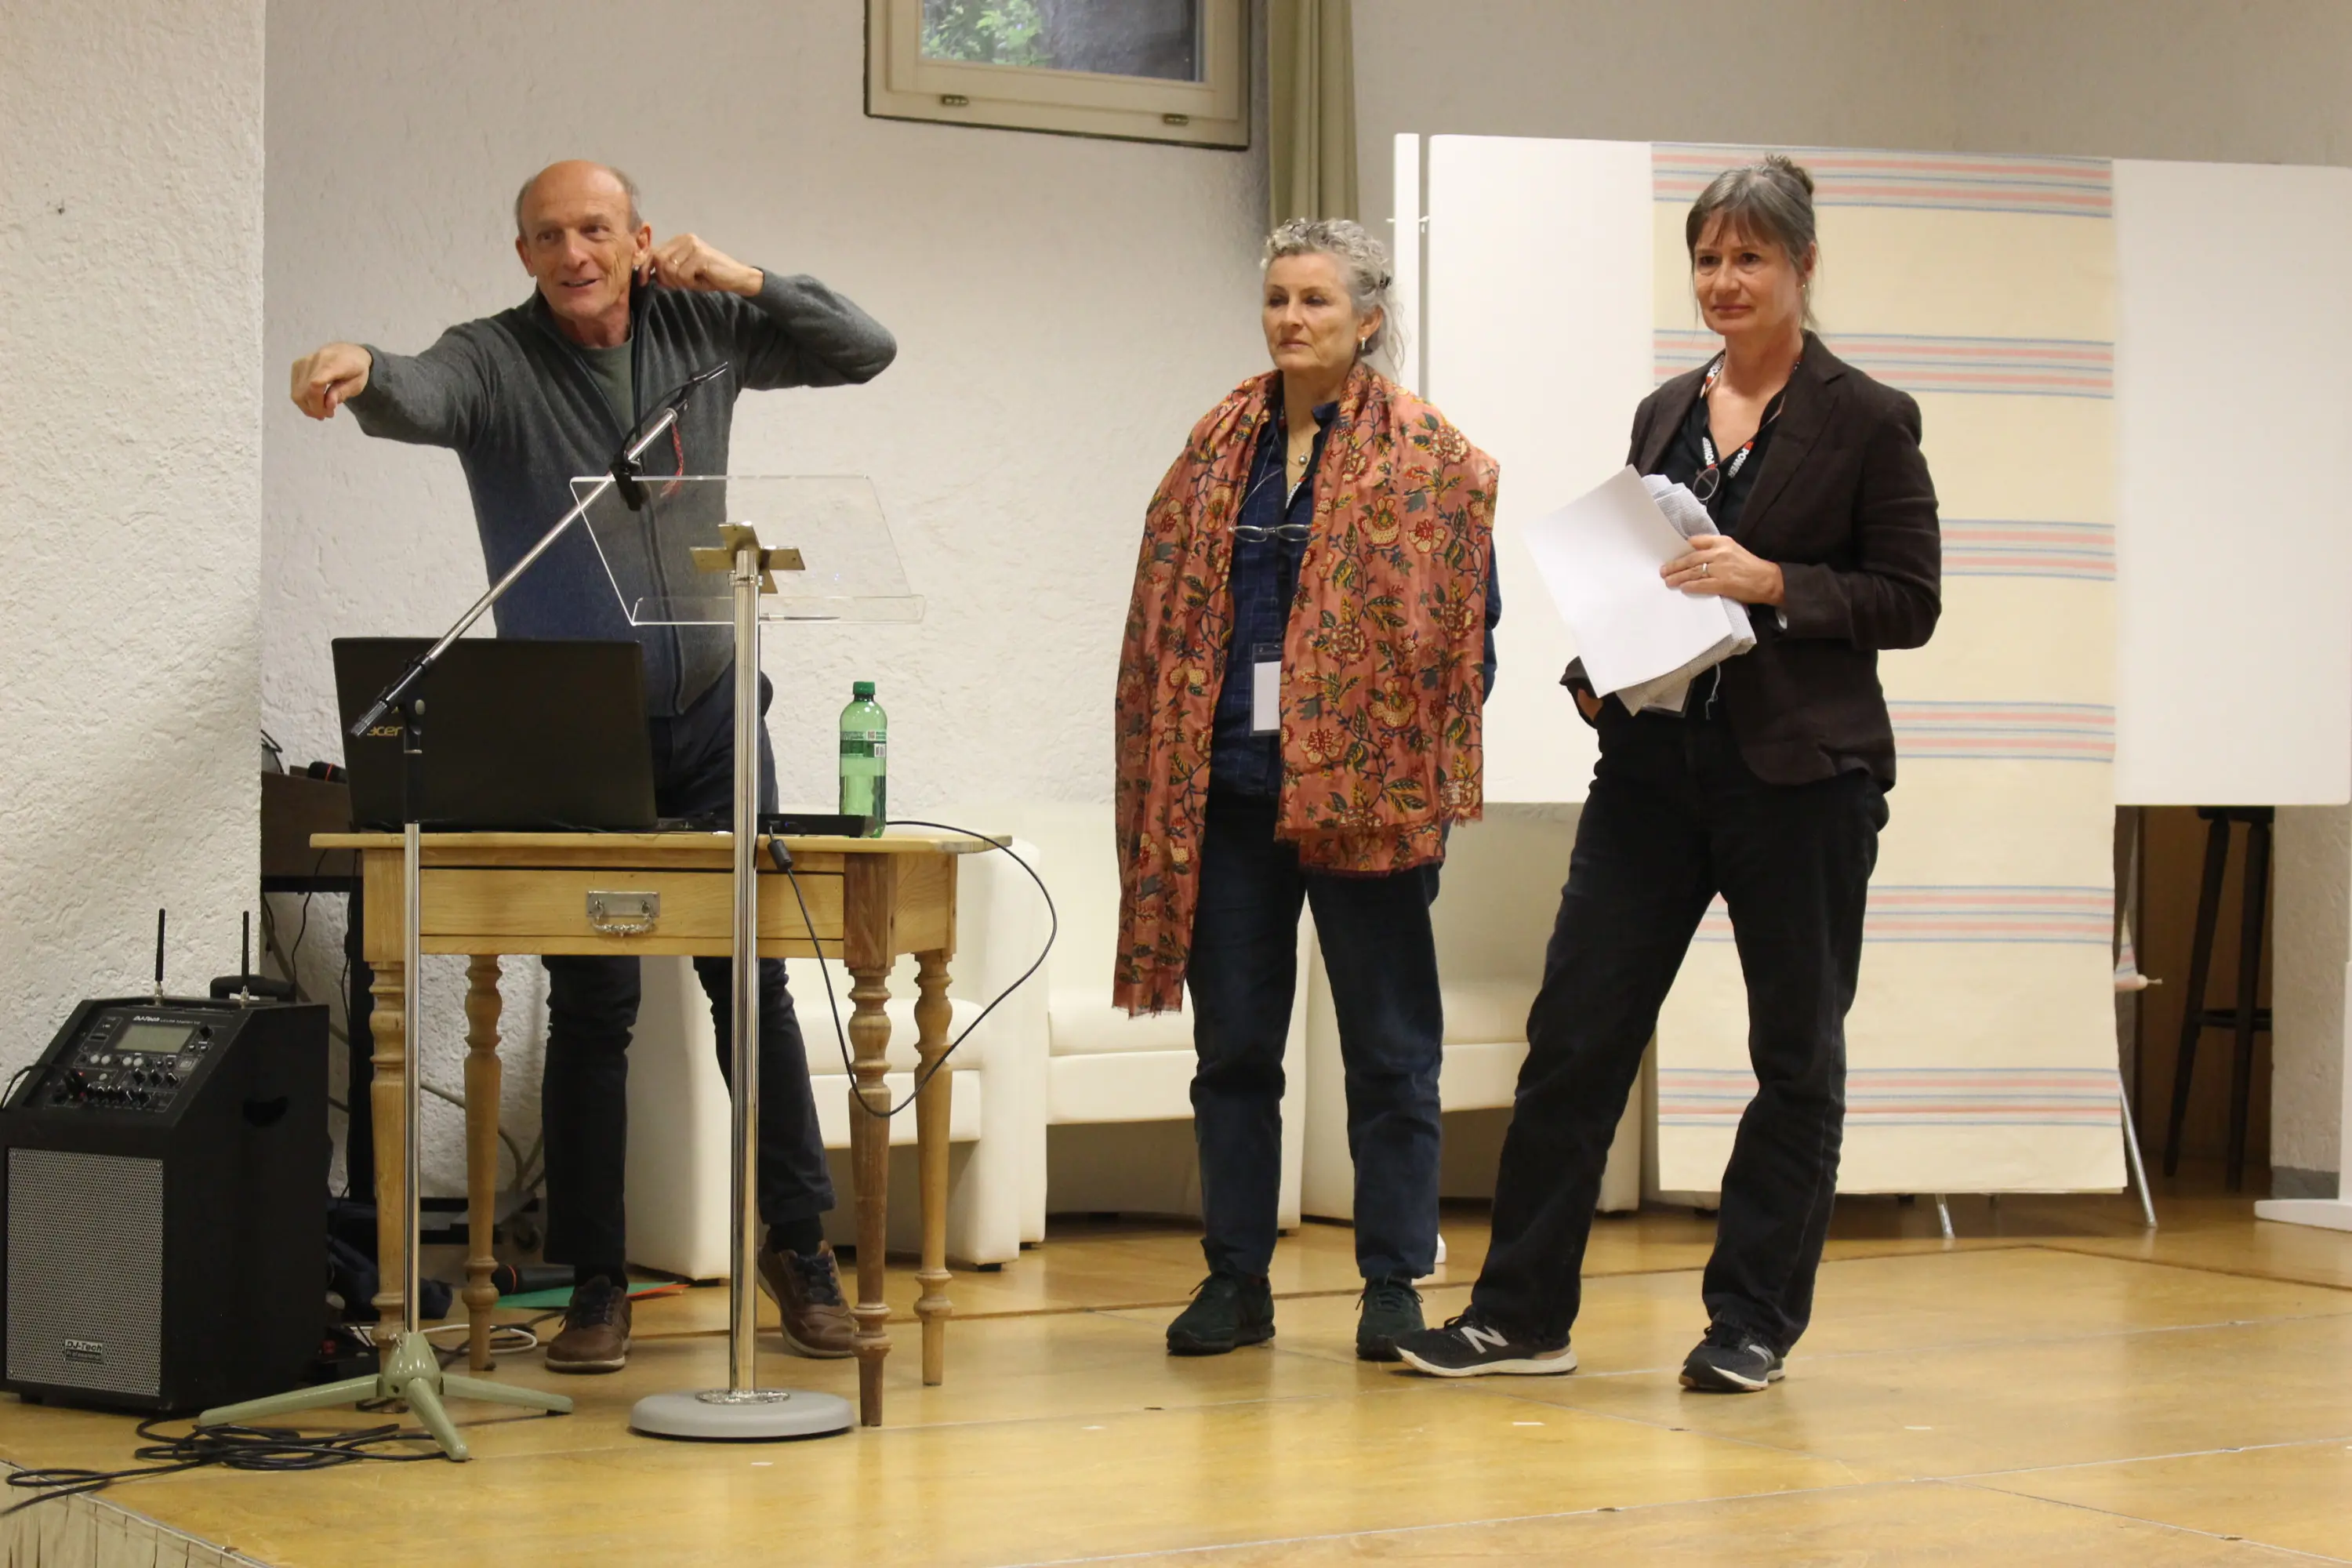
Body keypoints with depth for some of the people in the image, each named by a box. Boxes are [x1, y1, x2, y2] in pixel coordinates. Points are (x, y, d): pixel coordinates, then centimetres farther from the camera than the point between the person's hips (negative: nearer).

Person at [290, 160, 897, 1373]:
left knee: (752, 981, 6)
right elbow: (421, 398, -31)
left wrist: (749, 282, -10)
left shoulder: (699, 328, 3)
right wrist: (359, 372, -56)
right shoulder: (496, 360, -9)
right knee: (591, 1004, -1)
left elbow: (865, 349, 6)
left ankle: (798, 1247, 17)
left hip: (710, 715, 3)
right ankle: (595, 1284, 7)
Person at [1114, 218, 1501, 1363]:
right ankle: (1236, 1277, 16)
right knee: (1232, 1044, 8)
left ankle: (1395, 1285, 11)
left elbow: (1462, 621, -2)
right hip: (1227, 789, 4)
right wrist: (1162, 778, 6)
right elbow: (1163, 616, 13)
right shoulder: (1217, 450, 12)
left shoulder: (1429, 459, 0)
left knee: (1388, 1046, 3)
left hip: (1364, 789, -4)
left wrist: (1433, 775, -9)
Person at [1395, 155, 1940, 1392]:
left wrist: (1775, 583, -18)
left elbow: (1909, 601, -6)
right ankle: (1522, 1313, 8)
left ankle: (1754, 1320, 15)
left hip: (1801, 773, -5)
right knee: (1574, 1030, 1)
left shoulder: (1867, 421, -2)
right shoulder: (1665, 415, 14)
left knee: (1796, 1054, 5)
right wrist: (1594, 672, 3)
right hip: (1654, 764, 5)